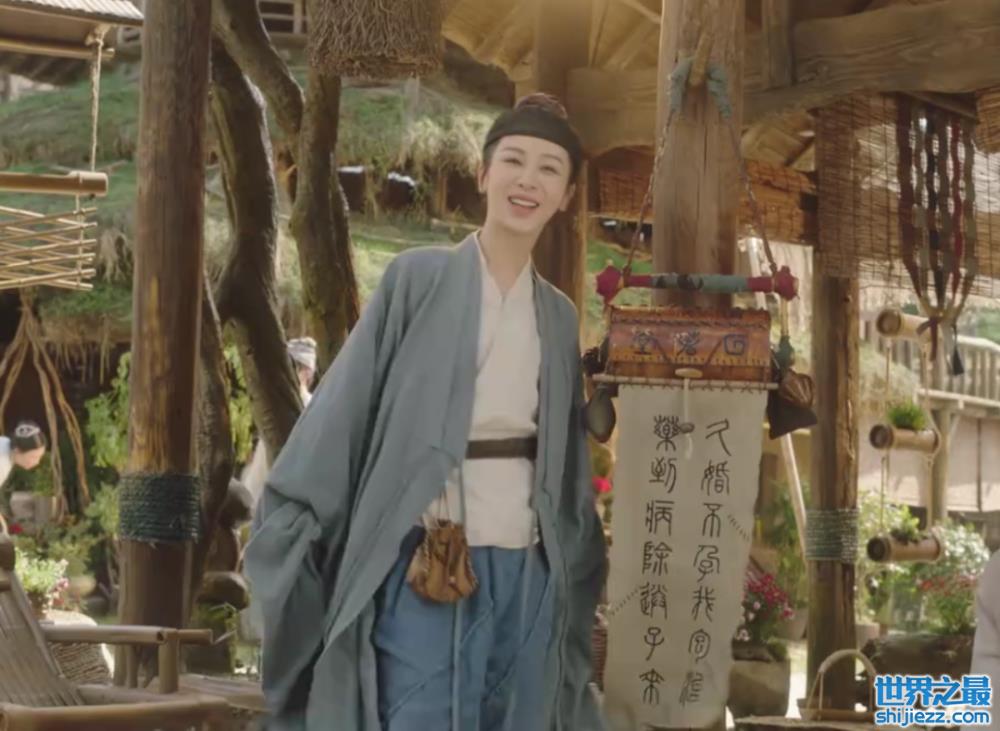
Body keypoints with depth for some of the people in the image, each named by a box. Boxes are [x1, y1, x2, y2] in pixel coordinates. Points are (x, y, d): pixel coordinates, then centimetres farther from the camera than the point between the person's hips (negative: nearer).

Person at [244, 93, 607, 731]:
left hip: (526, 577, 5)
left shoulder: (559, 317, 13)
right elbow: (342, 410, -1)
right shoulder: (419, 279, -1)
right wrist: (291, 531, -4)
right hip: (424, 572, -5)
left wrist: (574, 586, 18)